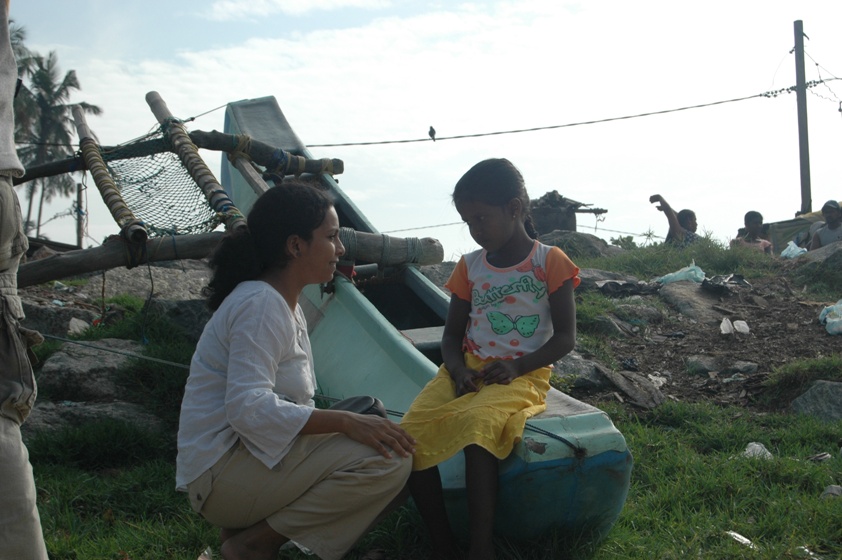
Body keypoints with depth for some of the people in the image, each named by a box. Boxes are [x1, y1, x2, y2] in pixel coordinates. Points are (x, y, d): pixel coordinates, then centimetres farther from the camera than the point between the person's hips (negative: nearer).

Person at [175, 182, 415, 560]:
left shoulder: (286, 305, 15)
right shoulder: (260, 305, -17)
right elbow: (247, 408, -28)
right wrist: (346, 422, -31)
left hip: (255, 456, 10)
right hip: (222, 475, -10)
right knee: (388, 458, -22)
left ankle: (250, 527, 2)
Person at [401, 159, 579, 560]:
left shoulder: (549, 262, 0)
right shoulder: (470, 267, 12)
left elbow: (565, 337, -3)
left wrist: (517, 366, -18)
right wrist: (458, 368, -7)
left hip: (523, 374, -5)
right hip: (470, 369, 5)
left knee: (478, 426, -37)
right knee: (411, 432, -22)